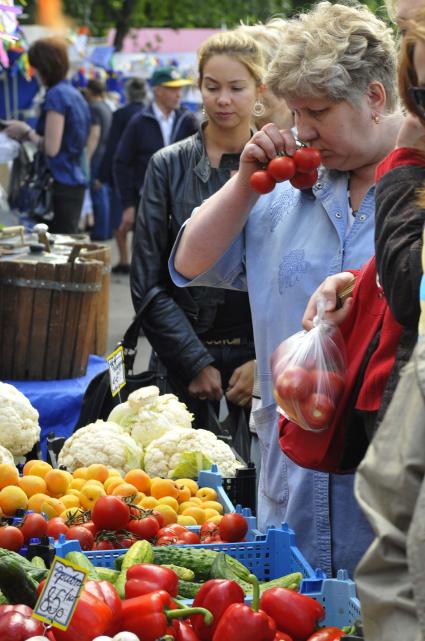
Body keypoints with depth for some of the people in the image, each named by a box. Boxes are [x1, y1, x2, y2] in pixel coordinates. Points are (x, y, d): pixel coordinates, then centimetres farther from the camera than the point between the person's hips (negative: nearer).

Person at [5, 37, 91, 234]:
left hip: (61, 184, -9)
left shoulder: (56, 94, -12)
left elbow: (51, 148, -17)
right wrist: (29, 133, 17)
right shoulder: (74, 93, 15)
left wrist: (27, 132, -2)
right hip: (75, 182, 9)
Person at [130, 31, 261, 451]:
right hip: (182, 358, 0)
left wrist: (265, 361, -10)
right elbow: (146, 282, -1)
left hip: (259, 356, 0)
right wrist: (196, 362, -8)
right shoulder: (169, 165, 2)